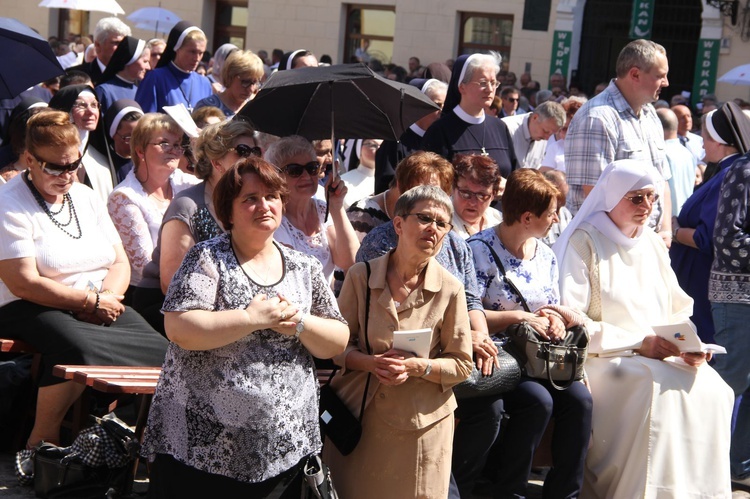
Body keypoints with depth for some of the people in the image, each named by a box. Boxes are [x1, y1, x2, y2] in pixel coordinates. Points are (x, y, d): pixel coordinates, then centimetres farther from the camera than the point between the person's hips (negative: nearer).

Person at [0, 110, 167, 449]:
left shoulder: (86, 197, 15)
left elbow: (120, 263, 14)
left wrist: (107, 297, -9)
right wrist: (92, 302, -15)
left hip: (100, 307, 6)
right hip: (33, 310, -5)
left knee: (158, 349, -22)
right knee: (82, 348, -38)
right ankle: (41, 442, -18)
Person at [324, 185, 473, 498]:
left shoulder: (450, 289, -5)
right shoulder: (361, 277, -3)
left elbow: (461, 365, 0)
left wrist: (416, 366, -17)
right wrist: (372, 363, -16)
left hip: (420, 423, -1)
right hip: (359, 418, 1)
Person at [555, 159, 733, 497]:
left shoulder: (652, 244, 17)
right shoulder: (583, 242, -4)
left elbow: (677, 312, 17)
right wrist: (639, 345, -16)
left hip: (657, 355, 6)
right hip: (600, 361, -6)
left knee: (708, 386, -21)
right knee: (658, 385, -32)